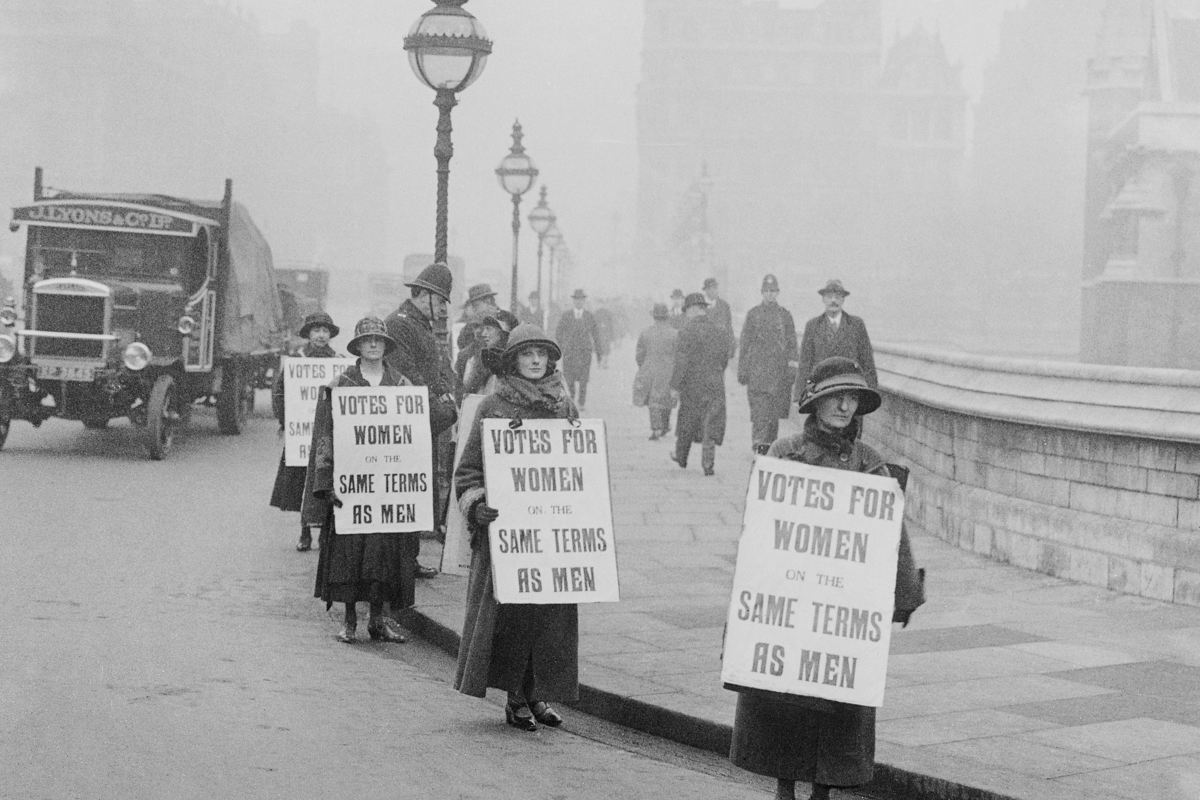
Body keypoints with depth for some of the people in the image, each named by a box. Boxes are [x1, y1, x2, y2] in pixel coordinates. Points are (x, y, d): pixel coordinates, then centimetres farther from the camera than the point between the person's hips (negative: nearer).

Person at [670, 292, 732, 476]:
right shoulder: (721, 332, 5)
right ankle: (708, 463, -6)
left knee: (686, 422, 14)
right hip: (715, 385, 3)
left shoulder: (689, 330, -12)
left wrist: (675, 385, -10)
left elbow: (681, 360, -15)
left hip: (692, 385, -3)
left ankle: (681, 457, 29)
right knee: (711, 424, 3)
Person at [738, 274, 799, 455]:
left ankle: (771, 444, 19)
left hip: (780, 371, 2)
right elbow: (744, 343, 7)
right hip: (757, 370, -2)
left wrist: (792, 368, -2)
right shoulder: (753, 314, 6)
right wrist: (742, 370, 3)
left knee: (775, 410, 7)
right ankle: (759, 443, -18)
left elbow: (792, 344, 8)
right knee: (760, 408, -14)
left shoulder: (785, 315, 9)